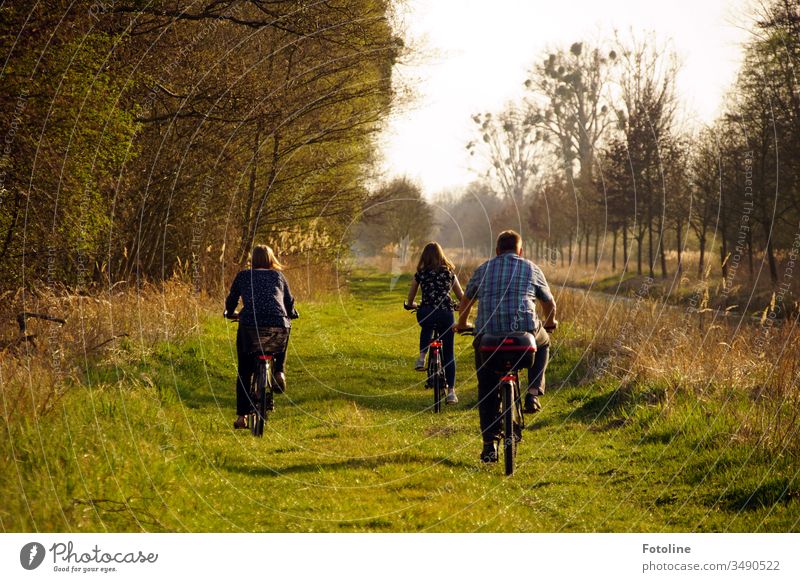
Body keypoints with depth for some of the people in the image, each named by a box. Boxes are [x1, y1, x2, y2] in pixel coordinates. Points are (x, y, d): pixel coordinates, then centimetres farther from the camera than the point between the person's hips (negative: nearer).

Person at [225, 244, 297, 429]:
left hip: (250, 325, -1)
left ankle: (241, 417, 10)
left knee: (244, 372, 14)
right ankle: (279, 372, 19)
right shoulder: (278, 276, 21)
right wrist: (290, 315, 48)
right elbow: (289, 301, 26)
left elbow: (231, 299, 26)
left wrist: (229, 313, 49)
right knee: (284, 332, 38)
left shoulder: (243, 276, 19)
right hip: (278, 325, 1)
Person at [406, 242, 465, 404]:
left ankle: (422, 357, 17)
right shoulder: (449, 272, 10)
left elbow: (411, 296, 17)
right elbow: (461, 296, 17)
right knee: (448, 353, 8)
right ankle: (451, 391, 2)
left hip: (426, 314, 0)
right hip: (445, 314, 0)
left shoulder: (421, 274, 7)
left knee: (427, 327, 38)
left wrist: (410, 305, 39)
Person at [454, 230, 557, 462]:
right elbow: (550, 304, 25)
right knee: (543, 342, 34)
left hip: (487, 336, 1)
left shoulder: (483, 270, 17)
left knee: (487, 391, 15)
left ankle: (489, 445, 8)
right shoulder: (532, 269, 13)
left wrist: (461, 324, 47)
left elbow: (466, 301, 28)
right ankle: (533, 393, 19)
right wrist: (550, 322, 46)